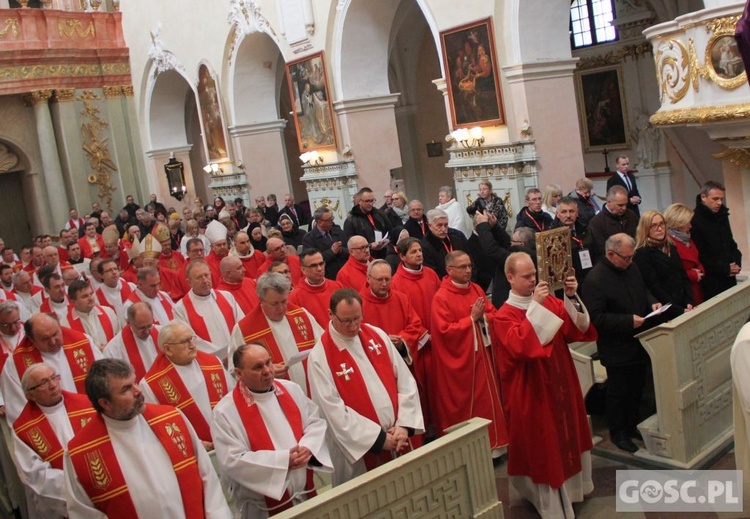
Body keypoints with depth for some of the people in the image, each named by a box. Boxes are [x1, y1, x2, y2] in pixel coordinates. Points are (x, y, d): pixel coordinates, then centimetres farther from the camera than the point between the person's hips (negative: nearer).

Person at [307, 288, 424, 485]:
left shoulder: (377, 336, 0)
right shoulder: (320, 356, -14)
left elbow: (405, 381, 2)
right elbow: (334, 410, -17)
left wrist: (404, 425, -8)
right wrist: (378, 438, -17)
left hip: (396, 440, 5)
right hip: (359, 449, -4)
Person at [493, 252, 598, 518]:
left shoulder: (549, 301, 3)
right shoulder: (504, 316, -14)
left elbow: (578, 328, -3)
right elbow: (521, 345, -31)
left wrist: (572, 297, -18)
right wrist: (535, 306, -32)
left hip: (561, 382, 6)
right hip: (532, 391, -6)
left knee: (566, 435, 19)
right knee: (543, 443, 4)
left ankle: (569, 487, 41)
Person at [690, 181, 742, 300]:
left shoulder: (722, 216, 12)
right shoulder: (695, 222, -14)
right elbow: (699, 257, -17)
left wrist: (737, 261, 3)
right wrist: (725, 269, -13)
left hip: (729, 279, 7)